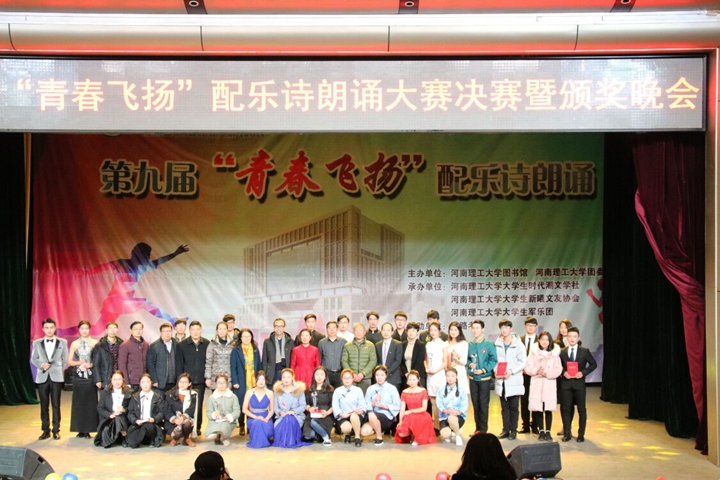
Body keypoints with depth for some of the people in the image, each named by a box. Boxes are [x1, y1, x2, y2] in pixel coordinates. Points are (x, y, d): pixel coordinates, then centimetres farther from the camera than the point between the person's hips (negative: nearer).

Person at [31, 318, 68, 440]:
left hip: (56, 377, -1)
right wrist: (41, 365, -9)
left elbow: (65, 360, 5)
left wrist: (58, 371, -2)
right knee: (44, 405, 5)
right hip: (42, 377, 1)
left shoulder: (63, 342, 4)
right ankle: (45, 431, 12)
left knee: (56, 405, 1)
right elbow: (33, 359, 8)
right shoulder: (37, 343, 7)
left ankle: (56, 430, 8)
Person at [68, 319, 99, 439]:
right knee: (79, 402, 2)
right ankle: (80, 430, 8)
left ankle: (88, 429, 4)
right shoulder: (74, 344, 8)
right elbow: (70, 361, 6)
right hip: (78, 376, 1)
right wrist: (80, 363, -10)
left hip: (91, 376, -1)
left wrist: (90, 364, -15)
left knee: (90, 402, -1)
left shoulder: (95, 343, 2)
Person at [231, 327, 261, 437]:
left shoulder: (255, 350, 11)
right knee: (241, 405, 1)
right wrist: (235, 382, -8)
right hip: (241, 383, -2)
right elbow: (233, 367, -1)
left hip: (254, 383, 2)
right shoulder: (236, 350, 1)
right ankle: (241, 427, 12)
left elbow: (259, 366, 11)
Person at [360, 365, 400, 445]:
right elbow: (366, 406, 5)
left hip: (388, 417, -4)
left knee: (372, 415, -34)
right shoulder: (371, 389, 6)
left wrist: (386, 406, -16)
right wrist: (373, 404, -15)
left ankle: (379, 438, -10)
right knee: (364, 432, -23)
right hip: (375, 415, 4)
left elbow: (397, 407, -1)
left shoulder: (392, 388, -1)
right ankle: (380, 428, 11)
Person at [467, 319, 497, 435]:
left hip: (484, 378, -4)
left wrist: (483, 370, -17)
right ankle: (478, 428, 19)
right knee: (475, 404, 9)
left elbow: (493, 360, -8)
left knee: (483, 404, -1)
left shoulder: (489, 345, -6)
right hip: (473, 378, 4)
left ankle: (483, 429, 6)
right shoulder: (469, 345, 6)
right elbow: (466, 359, 13)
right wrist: (470, 364, -8)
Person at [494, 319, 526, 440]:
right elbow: (494, 360, 9)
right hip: (501, 380, 3)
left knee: (514, 407, 3)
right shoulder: (497, 344, 5)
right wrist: (496, 370, -8)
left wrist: (511, 371, -16)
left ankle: (513, 430, 12)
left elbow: (522, 362, -6)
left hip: (514, 381, -3)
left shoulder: (518, 344, -5)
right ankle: (505, 430, 17)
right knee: (504, 407, 10)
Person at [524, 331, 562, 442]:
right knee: (537, 408, 1)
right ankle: (541, 431, 14)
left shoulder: (554, 354, 3)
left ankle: (548, 432, 11)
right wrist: (536, 371, -18)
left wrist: (547, 373, -16)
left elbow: (558, 370, -2)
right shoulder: (534, 353, 4)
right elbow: (527, 368, 0)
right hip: (536, 384, 0)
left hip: (550, 384, 0)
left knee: (548, 409, 0)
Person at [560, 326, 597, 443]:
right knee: (566, 408, 3)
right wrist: (563, 373, -10)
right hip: (566, 383, 1)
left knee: (581, 409, 4)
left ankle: (581, 434, 12)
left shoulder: (585, 351, 1)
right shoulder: (562, 352, 5)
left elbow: (593, 364, 4)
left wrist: (583, 372, -9)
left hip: (579, 383, -1)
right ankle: (567, 433, 11)